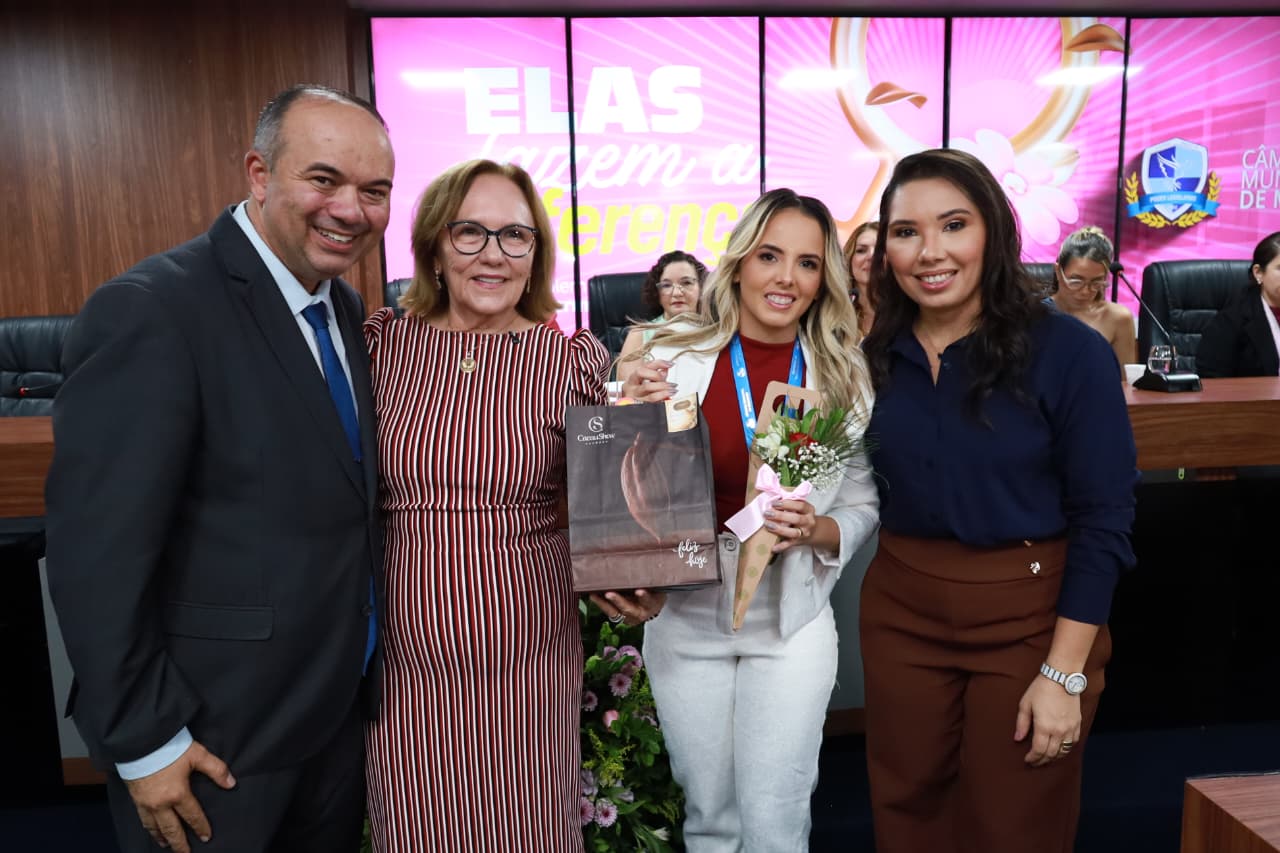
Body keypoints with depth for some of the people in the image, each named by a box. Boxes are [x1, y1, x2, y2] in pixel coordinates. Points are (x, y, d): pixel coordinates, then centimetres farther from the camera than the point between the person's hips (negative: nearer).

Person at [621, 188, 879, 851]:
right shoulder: (673, 357, -7)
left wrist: (816, 530, -17)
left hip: (792, 622, 0)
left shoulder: (845, 377, -3)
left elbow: (864, 506, 3)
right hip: (686, 619, 0)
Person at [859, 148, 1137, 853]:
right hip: (900, 613, 4)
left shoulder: (1069, 352, -13)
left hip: (1030, 617, -3)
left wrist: (1064, 673, -13)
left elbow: (1103, 519, -12)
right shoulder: (875, 356, -1)